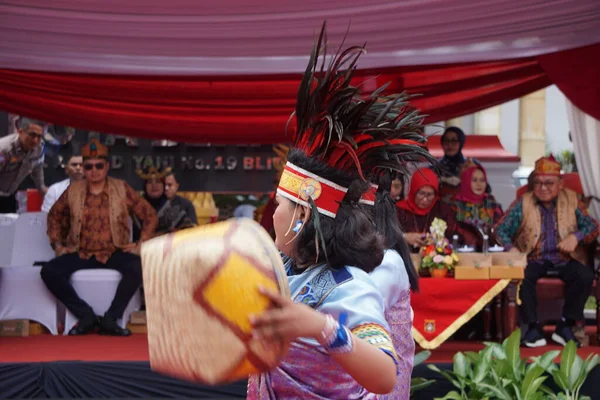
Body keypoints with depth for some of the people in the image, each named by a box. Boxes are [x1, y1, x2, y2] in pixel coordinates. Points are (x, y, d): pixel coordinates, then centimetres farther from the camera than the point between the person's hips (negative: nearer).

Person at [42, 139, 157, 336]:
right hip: (81, 253, 2)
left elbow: (149, 215, 6)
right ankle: (86, 315, -12)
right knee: (49, 271, -23)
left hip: (114, 252, -1)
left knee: (137, 268, -33)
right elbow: (54, 216, 19)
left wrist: (142, 244, -3)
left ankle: (110, 318, -20)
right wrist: (57, 244, 8)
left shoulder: (122, 189, -1)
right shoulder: (73, 191, 3)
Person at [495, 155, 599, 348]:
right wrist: (511, 248, -25)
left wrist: (576, 237, -17)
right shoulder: (523, 203, 1)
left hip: (565, 260, 1)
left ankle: (565, 326, -15)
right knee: (522, 277, -34)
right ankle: (533, 327, -21)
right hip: (534, 260, -1)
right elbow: (501, 229, -4)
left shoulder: (571, 200, 6)